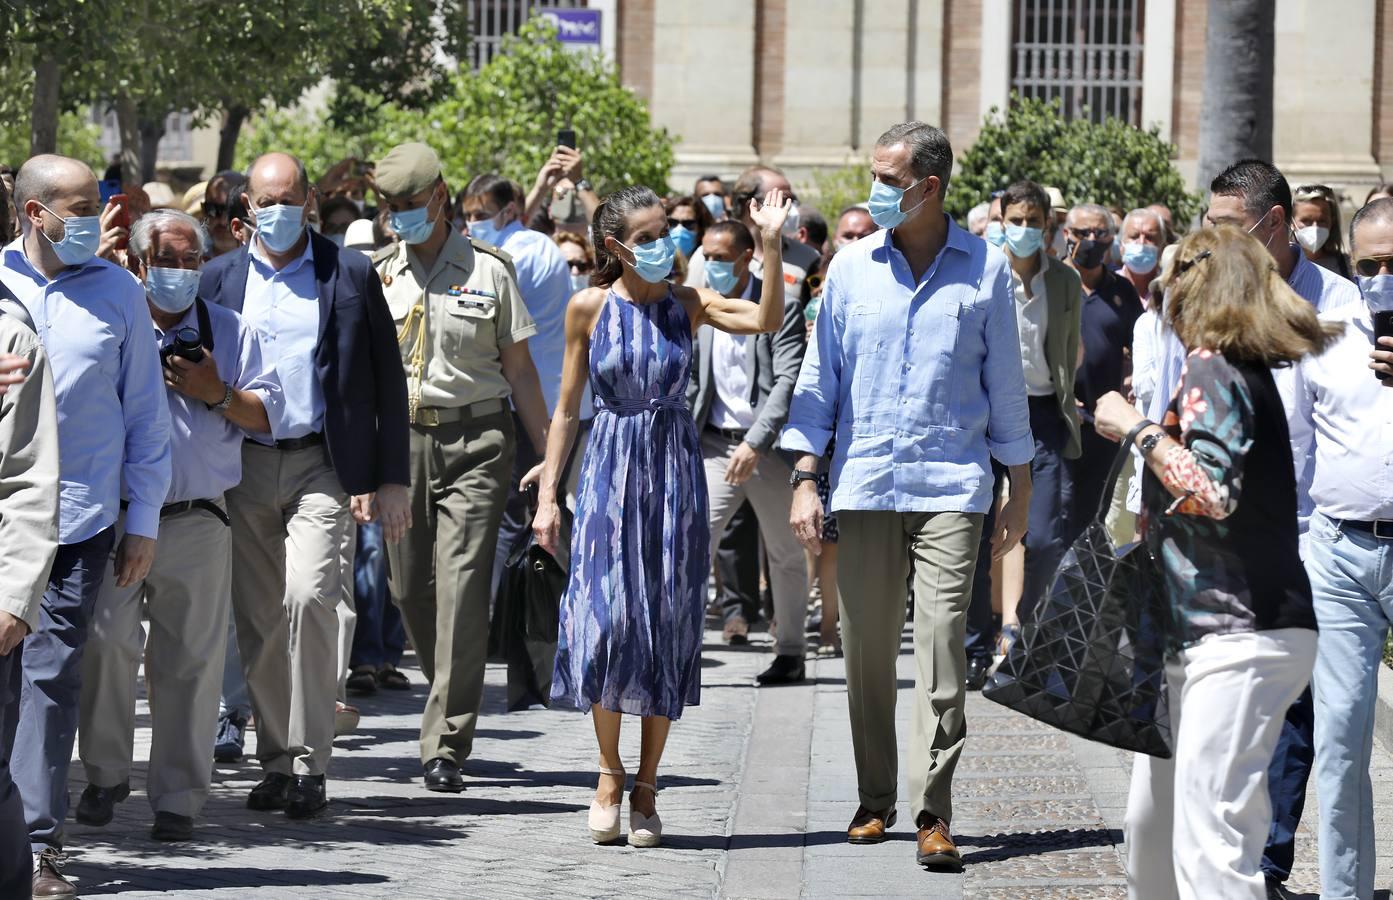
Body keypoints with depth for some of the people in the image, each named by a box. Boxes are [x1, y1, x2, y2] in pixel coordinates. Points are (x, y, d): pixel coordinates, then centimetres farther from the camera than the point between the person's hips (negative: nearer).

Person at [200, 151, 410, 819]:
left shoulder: (350, 275, 3)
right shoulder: (220, 278, 10)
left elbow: (387, 382, 3)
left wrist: (389, 480, -3)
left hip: (321, 467, -3)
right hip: (244, 466, 3)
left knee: (307, 597, -18)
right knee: (257, 621, 5)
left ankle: (308, 764, -11)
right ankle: (277, 760, 16)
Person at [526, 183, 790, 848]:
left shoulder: (687, 304, 3)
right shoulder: (589, 308, 1)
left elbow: (766, 321, -14)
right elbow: (567, 409, 6)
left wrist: (771, 247, -23)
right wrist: (548, 493, 3)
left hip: (675, 470, 1)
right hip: (610, 472, -1)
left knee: (667, 623, 2)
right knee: (608, 616, -9)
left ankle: (646, 784, 11)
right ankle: (610, 775, 8)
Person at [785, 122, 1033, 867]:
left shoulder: (984, 269, 4)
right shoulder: (851, 267, 7)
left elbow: (1005, 383, 10)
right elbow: (820, 374, 11)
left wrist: (1020, 490, 11)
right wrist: (805, 479, 4)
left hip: (951, 484, -2)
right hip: (864, 483, 2)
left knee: (941, 644, -10)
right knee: (866, 650, 5)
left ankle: (932, 812, -10)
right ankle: (875, 800, 18)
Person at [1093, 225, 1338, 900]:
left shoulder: (1213, 368, -11)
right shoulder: (1247, 367, 18)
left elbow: (1210, 490, -24)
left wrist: (1137, 428, -13)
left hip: (1240, 638, -11)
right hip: (1201, 637, 11)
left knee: (1210, 844, -15)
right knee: (1151, 822, 17)